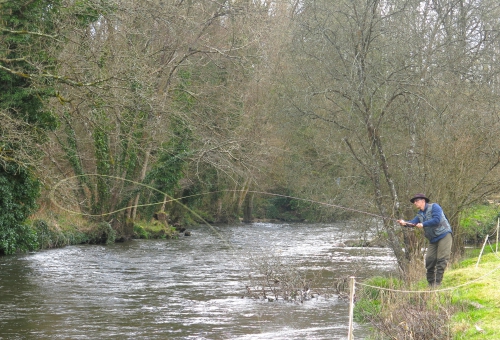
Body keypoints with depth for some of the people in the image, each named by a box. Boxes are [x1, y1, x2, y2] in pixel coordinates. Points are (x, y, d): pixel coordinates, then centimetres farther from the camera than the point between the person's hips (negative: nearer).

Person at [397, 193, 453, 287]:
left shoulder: (434, 207, -7)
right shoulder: (420, 214, 14)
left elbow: (437, 220, -21)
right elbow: (413, 222, -4)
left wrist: (423, 224, -22)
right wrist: (404, 223, -26)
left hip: (444, 235, -7)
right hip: (433, 239, 7)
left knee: (441, 260, -12)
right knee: (429, 260, 0)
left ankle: (437, 283, -12)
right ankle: (431, 284, 9)